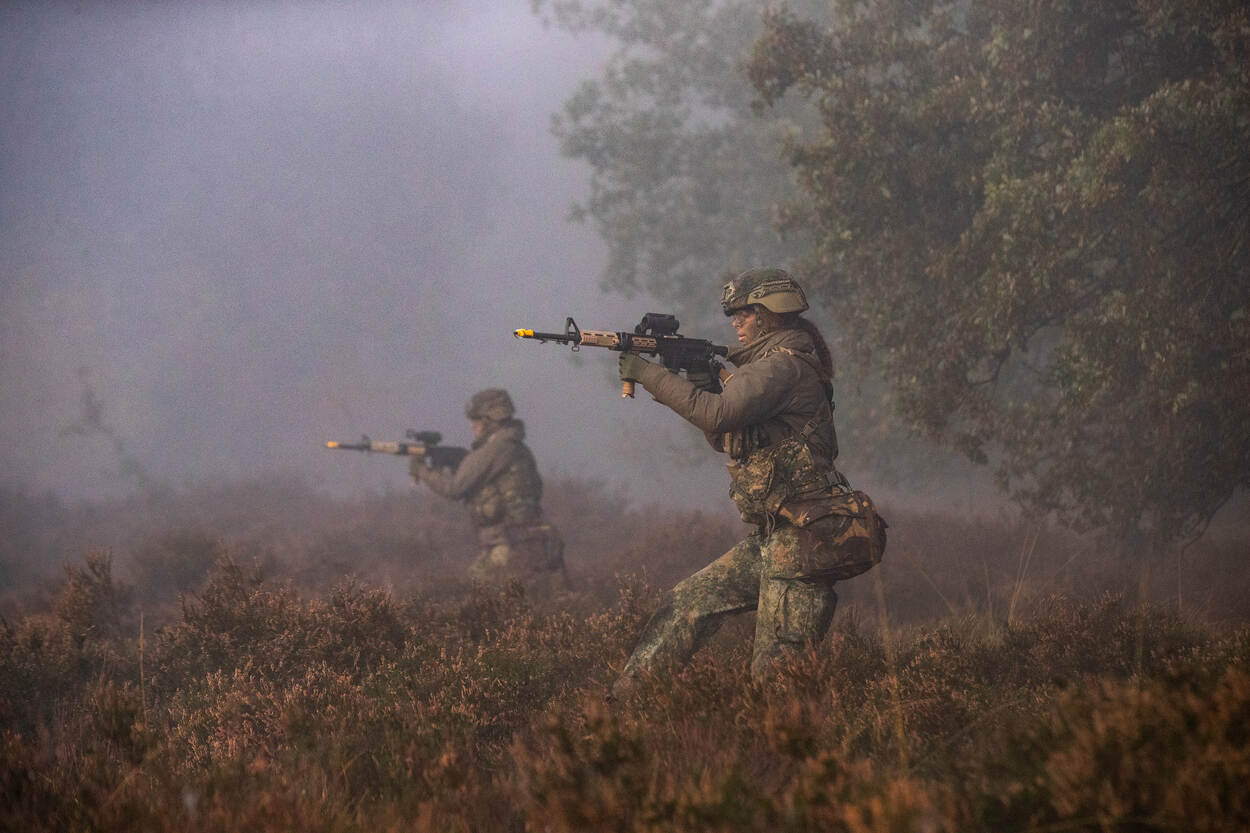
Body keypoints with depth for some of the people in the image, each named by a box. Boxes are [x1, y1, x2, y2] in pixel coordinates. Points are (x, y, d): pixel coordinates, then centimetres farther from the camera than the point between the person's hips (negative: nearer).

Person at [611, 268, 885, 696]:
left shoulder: (785, 365, -14)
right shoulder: (767, 365, 19)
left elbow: (718, 415, -25)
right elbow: (725, 437, 22)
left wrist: (651, 375, -17)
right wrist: (705, 383, 6)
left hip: (803, 538, -10)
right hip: (770, 539, 10)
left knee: (776, 671, -9)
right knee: (687, 603, 10)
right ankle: (621, 699, 13)